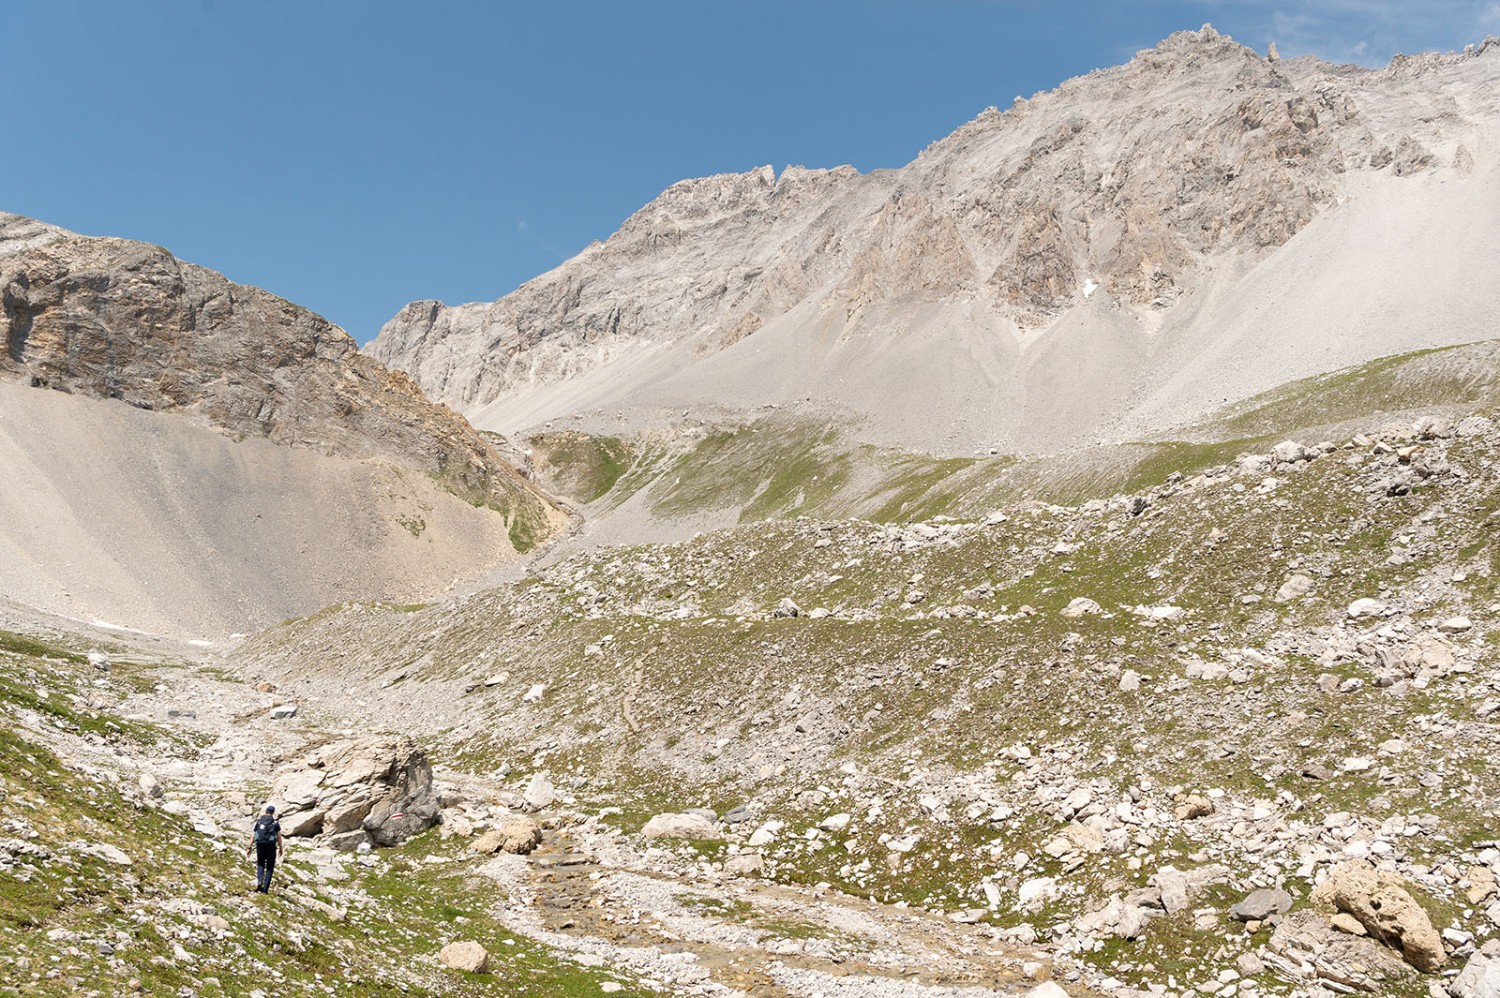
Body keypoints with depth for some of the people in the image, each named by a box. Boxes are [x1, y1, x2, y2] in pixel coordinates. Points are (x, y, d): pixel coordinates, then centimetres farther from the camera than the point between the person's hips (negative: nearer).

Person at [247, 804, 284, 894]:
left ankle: (259, 881, -4)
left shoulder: (258, 821, 8)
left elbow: (253, 836, 2)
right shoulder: (275, 823, 1)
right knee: (269, 868, 9)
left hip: (260, 846, 2)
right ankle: (265, 889, 4)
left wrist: (249, 848, 2)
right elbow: (279, 837, 0)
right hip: (271, 846, -2)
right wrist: (280, 849, 8)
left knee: (260, 865, 21)